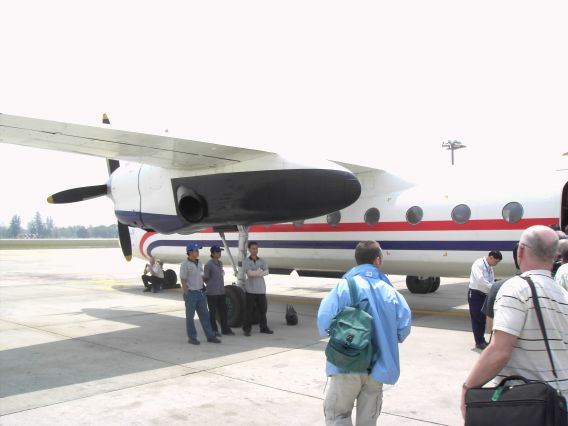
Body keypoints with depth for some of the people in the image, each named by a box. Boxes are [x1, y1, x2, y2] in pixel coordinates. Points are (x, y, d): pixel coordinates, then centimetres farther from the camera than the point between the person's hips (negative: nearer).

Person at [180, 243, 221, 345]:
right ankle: (192, 337, 12)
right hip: (190, 293, -7)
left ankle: (210, 336, 13)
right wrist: (187, 294, -15)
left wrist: (203, 289, 13)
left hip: (200, 292, 7)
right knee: (190, 317, 4)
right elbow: (183, 281, -12)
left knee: (204, 314, 8)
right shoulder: (185, 264, -11)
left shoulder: (199, 263, 10)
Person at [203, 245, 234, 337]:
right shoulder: (208, 264, -12)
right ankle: (213, 330, 11)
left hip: (221, 291, 7)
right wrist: (211, 285, 5)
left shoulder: (220, 263, 11)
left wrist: (221, 286, 15)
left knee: (223, 310, 11)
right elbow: (205, 278, -6)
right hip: (212, 292, -7)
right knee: (213, 311, 2)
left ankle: (225, 329, 20)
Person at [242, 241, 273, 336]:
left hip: (261, 289, 3)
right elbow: (249, 273, -14)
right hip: (250, 289, -3)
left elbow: (266, 272, -3)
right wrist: (260, 271, -6)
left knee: (262, 309, 8)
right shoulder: (246, 261, 0)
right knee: (249, 310, -2)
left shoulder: (262, 261, 10)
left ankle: (264, 327, 21)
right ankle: (247, 329, 7)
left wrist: (255, 273, -15)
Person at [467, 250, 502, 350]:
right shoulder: (478, 264, -16)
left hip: (484, 294, 8)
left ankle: (481, 340, 22)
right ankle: (479, 342, 3)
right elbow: (480, 279, -28)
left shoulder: (490, 268, 8)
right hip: (475, 294, -8)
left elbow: (491, 282, 10)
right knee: (476, 318, -3)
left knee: (483, 318, 12)